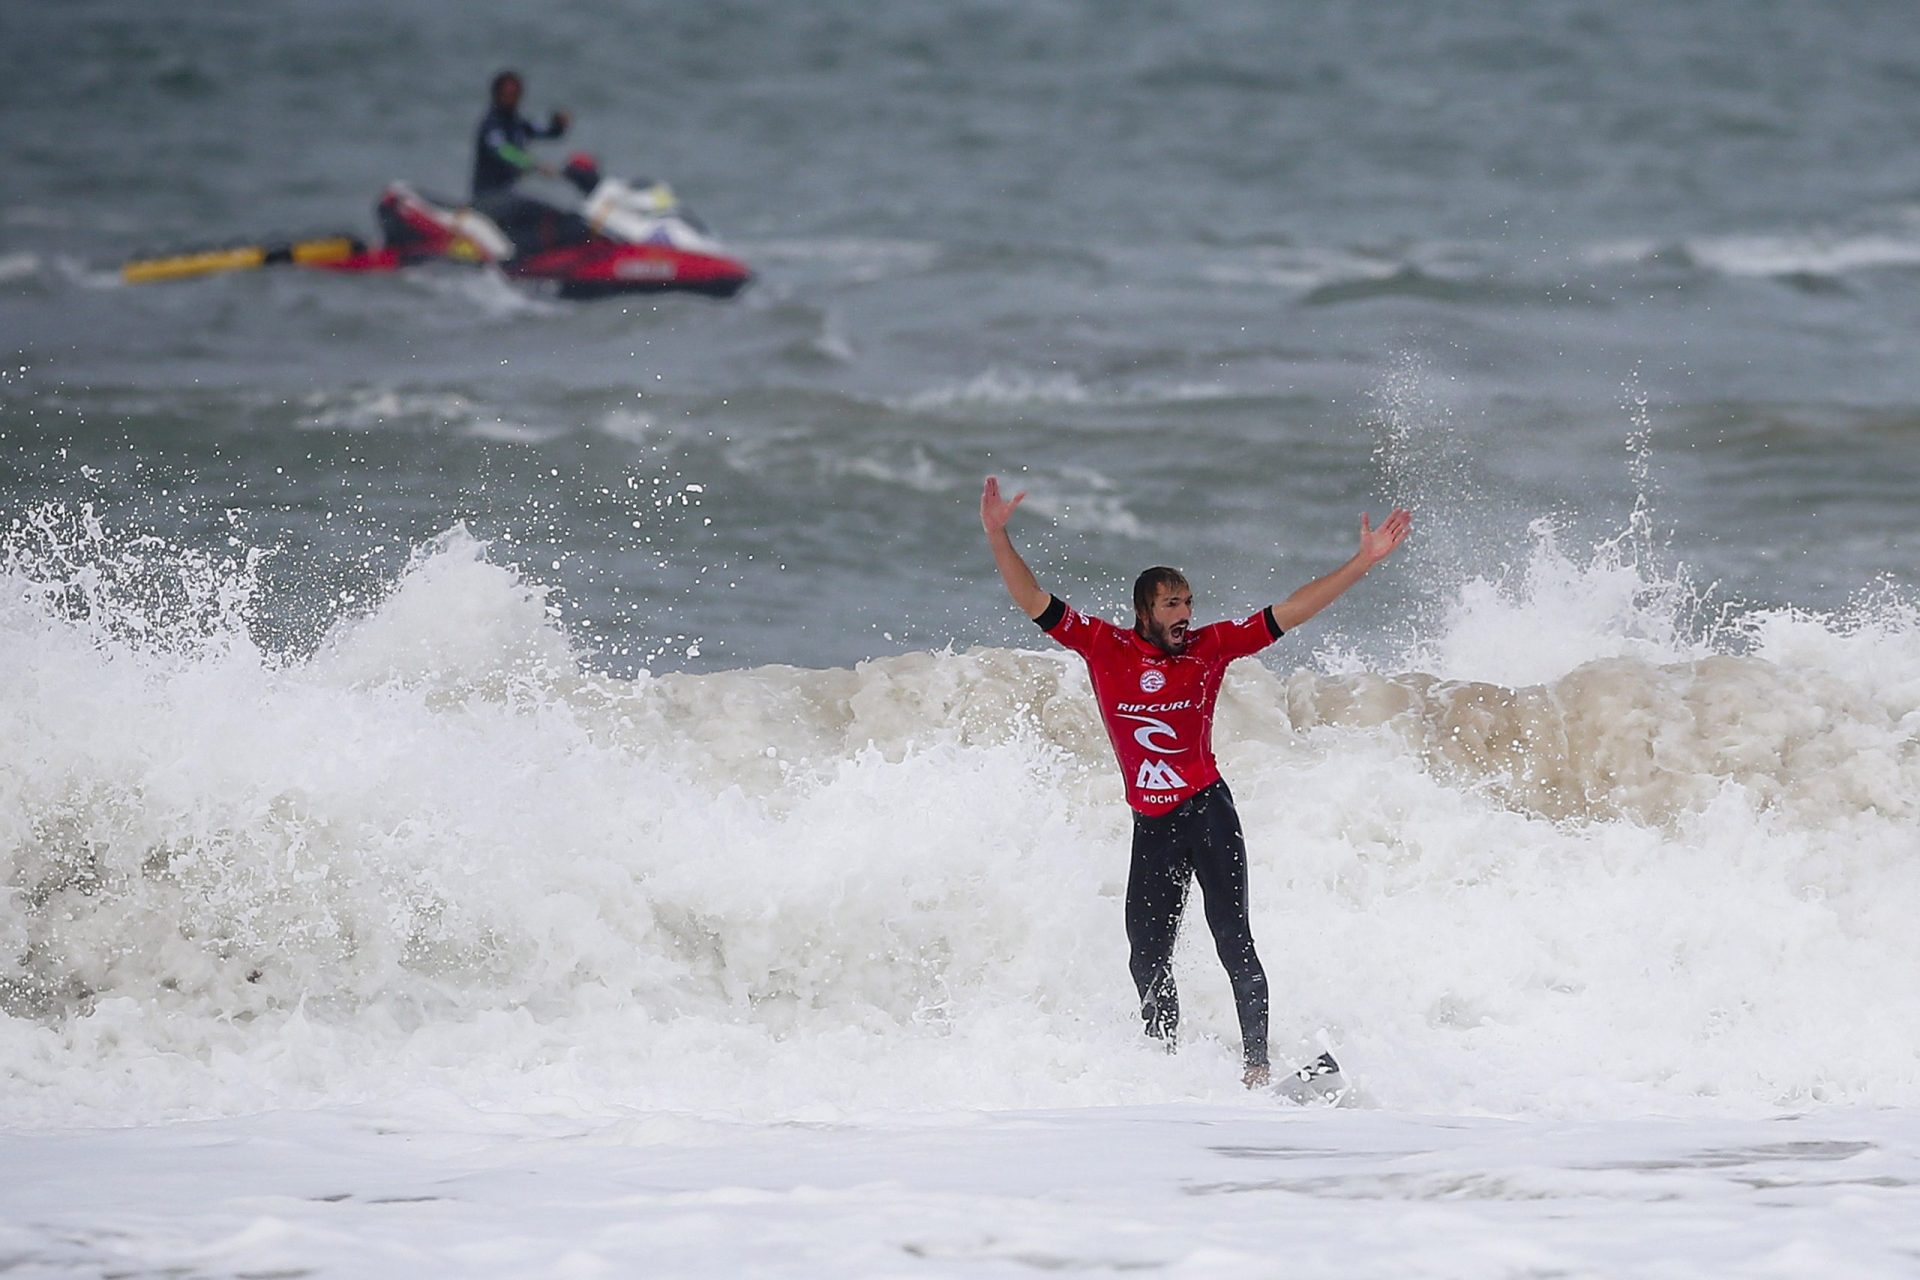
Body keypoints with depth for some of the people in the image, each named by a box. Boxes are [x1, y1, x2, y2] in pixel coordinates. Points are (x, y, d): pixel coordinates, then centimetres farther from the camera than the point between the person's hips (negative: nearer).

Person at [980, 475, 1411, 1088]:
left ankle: (1257, 1064, -12)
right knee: (1147, 961, 6)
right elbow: (1035, 602, -1)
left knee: (1232, 939, -10)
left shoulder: (1210, 645, 0)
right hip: (1151, 826, 2)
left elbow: (1287, 613, 1)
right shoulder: (1105, 647, 0)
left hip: (1208, 814, -2)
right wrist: (997, 537, -12)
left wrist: (1362, 562, -3)